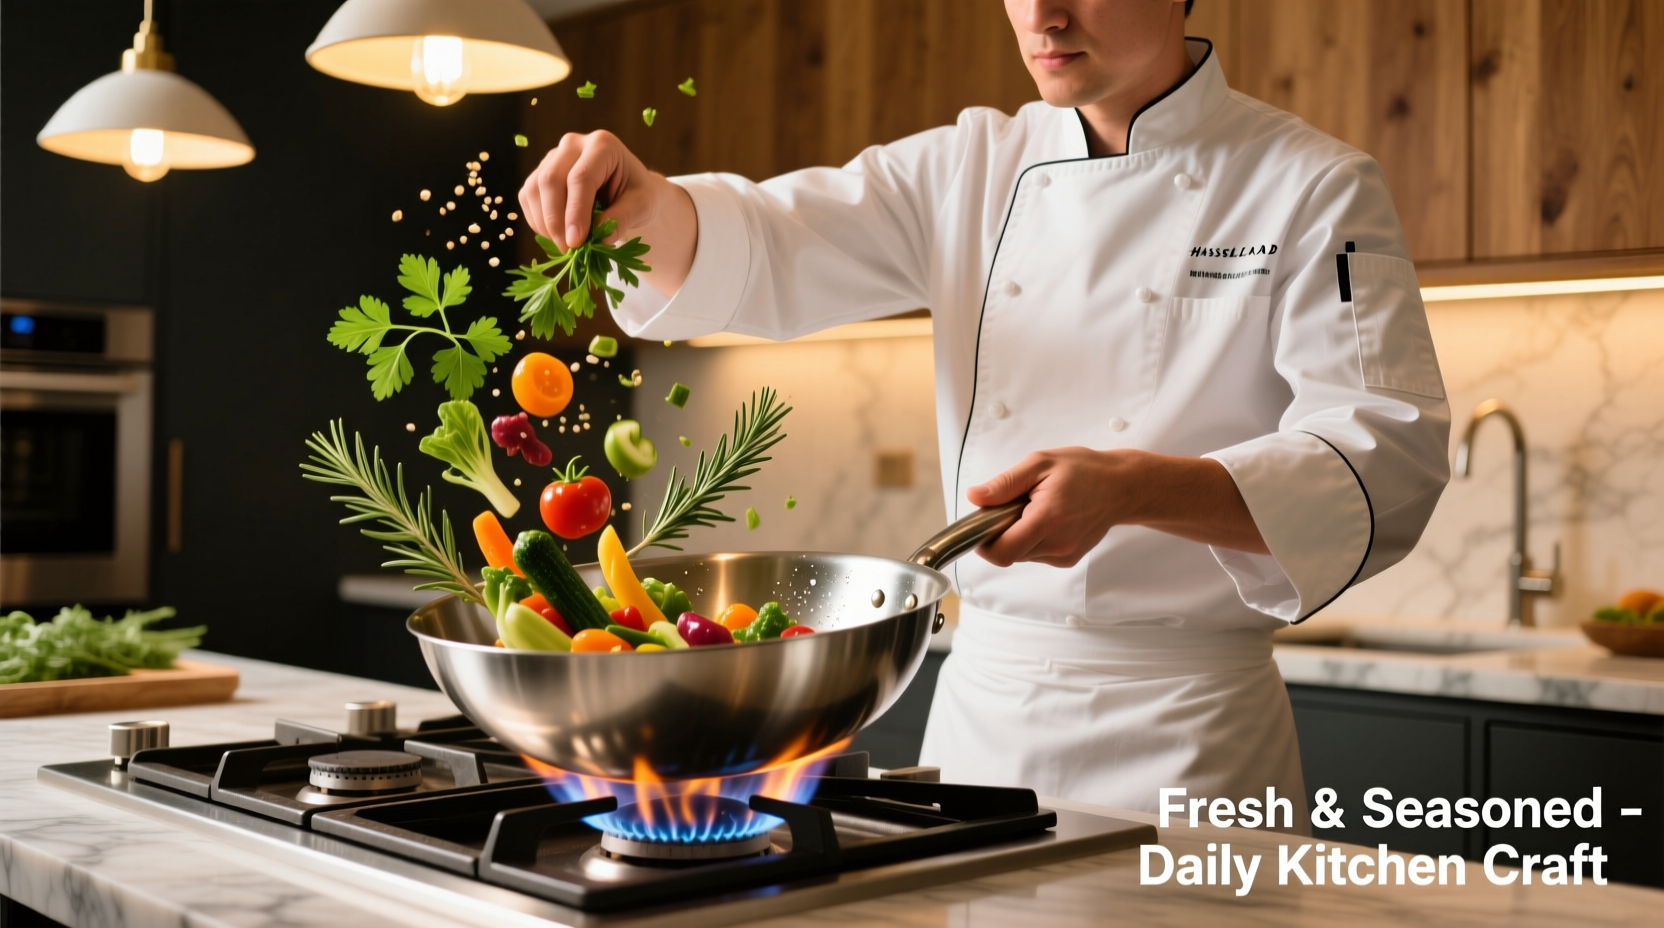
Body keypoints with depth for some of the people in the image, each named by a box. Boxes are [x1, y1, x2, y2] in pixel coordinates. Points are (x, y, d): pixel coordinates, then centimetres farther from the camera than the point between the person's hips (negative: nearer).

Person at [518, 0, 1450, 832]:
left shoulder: (1314, 188, -7)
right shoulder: (973, 169, 7)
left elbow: (1388, 460, -16)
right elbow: (763, 253, 2)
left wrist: (1134, 490, -32)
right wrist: (646, 203, -21)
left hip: (1182, 730, -4)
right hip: (979, 698, 4)